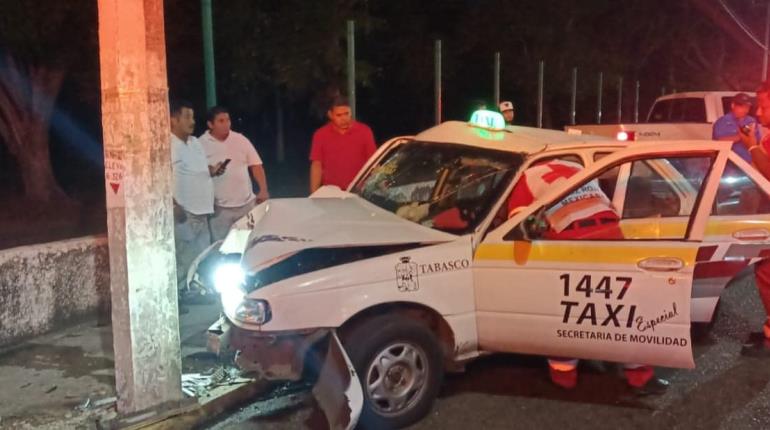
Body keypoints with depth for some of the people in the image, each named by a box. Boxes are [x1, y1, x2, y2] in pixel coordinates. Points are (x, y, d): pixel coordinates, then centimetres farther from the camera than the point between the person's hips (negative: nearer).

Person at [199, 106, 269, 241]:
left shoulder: (240, 139, 5)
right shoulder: (201, 144, -4)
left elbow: (256, 165, 7)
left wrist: (263, 191, -1)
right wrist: (210, 171, -20)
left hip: (247, 203, 3)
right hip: (220, 207, -3)